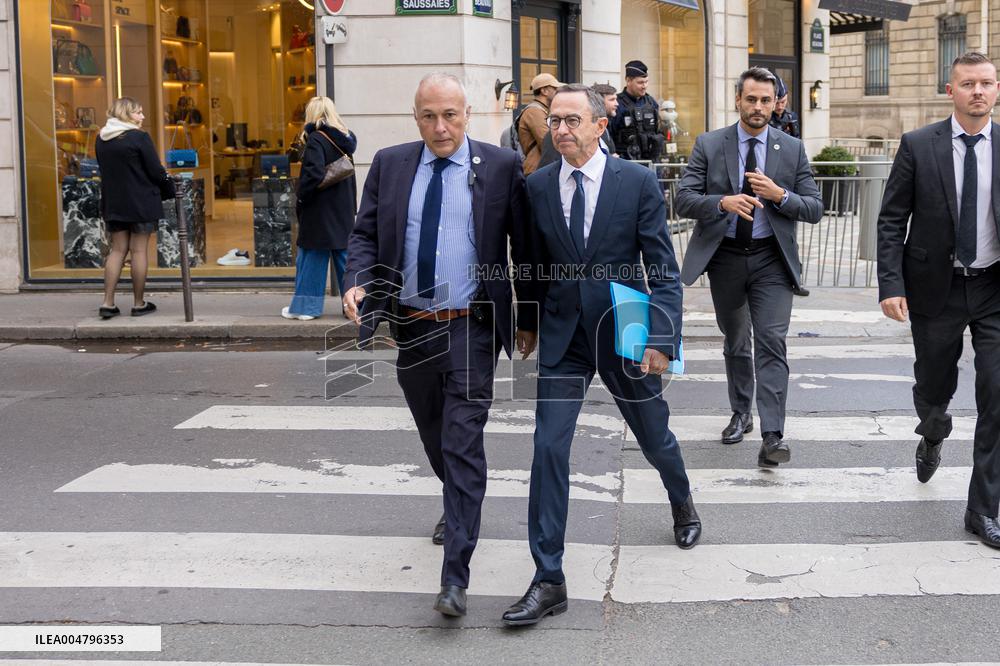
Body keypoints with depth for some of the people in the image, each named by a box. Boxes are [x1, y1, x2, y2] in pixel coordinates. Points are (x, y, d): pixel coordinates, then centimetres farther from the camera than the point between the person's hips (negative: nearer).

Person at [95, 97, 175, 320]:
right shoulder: (139, 138, -13)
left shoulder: (101, 140, 6)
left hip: (113, 203, 6)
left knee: (117, 250, 11)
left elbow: (105, 170, 13)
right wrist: (170, 190, 4)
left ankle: (108, 303, 5)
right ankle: (139, 304, 8)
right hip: (141, 203, -6)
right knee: (139, 251, 2)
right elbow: (156, 172, -12)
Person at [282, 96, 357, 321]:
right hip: (343, 211, 6)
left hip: (320, 210, -6)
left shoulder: (316, 140, -14)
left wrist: (301, 200, -12)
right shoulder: (344, 140, 8)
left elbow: (313, 174, -24)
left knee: (311, 259, 3)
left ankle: (305, 306, 9)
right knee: (344, 256, 11)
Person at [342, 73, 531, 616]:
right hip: (410, 327, 5)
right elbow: (364, 233, 7)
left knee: (463, 442, -11)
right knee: (434, 435, 21)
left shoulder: (501, 167, -5)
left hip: (471, 327, -4)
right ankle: (458, 506, 50)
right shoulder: (389, 164, 5)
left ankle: (455, 576, -9)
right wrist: (357, 282, -12)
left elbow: (525, 244, -1)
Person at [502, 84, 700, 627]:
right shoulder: (538, 186, 0)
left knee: (655, 437, 17)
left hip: (624, 332, -1)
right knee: (549, 450, -7)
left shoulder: (638, 182, -8)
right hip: (562, 338, 1)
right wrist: (529, 321, 17)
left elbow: (664, 269, -9)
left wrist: (661, 338, -17)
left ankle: (681, 501, 52)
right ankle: (549, 580, 0)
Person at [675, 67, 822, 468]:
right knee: (735, 343, 17)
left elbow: (815, 209, 2)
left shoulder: (792, 150, 3)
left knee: (772, 343, -13)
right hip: (724, 256, 1)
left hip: (771, 259, -1)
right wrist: (724, 202, -24)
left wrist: (779, 194, -17)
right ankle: (741, 414, 36)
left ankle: (772, 436, -16)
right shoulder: (708, 145, 0)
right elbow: (683, 199, -7)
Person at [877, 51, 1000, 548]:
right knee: (933, 386, 15)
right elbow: (891, 222, -3)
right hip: (936, 287, 0)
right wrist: (891, 285, -12)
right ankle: (932, 440, 52)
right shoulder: (918, 146, -3)